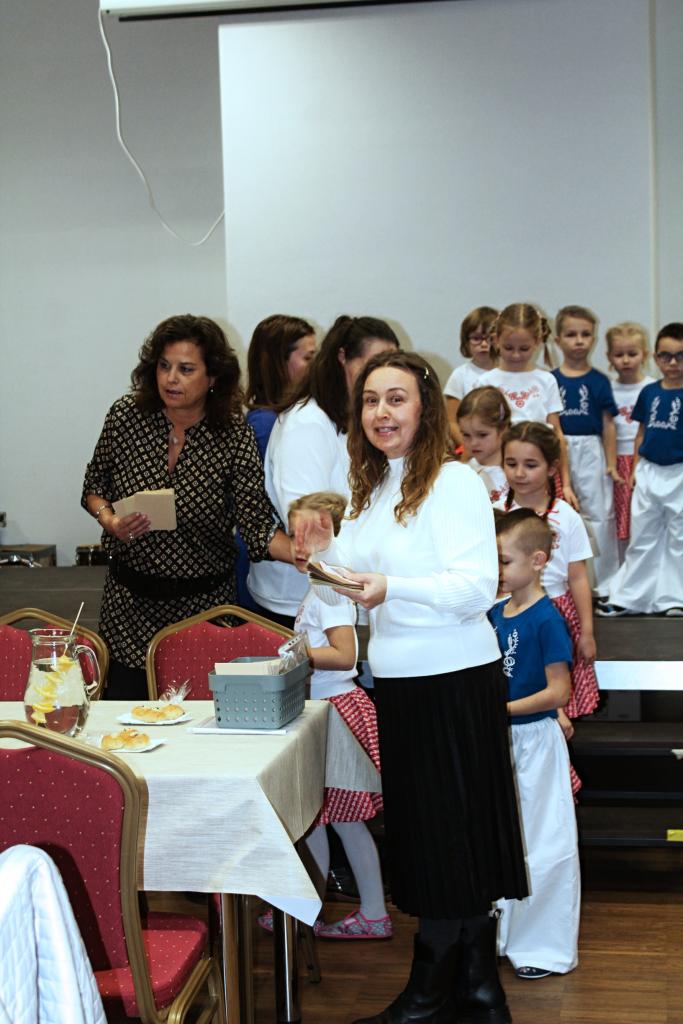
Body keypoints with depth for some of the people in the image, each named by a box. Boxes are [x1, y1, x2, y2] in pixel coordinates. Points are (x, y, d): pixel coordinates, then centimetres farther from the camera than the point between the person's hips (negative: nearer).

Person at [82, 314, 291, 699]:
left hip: (203, 602, -2)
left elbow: (258, 525, -15)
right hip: (130, 600, 2)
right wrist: (109, 520, -10)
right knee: (124, 701, 8)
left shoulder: (235, 436, -11)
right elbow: (95, 486, 10)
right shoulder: (126, 416, -4)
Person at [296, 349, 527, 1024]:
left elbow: (477, 588, -20)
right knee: (418, 832, 12)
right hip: (395, 682, 8)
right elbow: (346, 594, 18)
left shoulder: (455, 483, -12)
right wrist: (324, 556, -2)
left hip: (454, 683, -8)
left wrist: (392, 587, -31)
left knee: (450, 834, 1)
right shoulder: (367, 490, 12)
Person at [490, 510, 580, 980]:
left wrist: (502, 708, -21)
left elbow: (558, 692, -18)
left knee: (543, 844, 2)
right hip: (500, 740, 8)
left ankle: (547, 946, 14)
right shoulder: (495, 613, 5)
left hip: (535, 740, -8)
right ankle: (505, 934, 32)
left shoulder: (547, 619, -16)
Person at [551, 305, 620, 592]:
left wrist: (611, 464, -1)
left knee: (598, 516, 0)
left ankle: (602, 583, 8)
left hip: (590, 452, -1)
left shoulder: (599, 381, 1)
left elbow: (608, 425, 2)